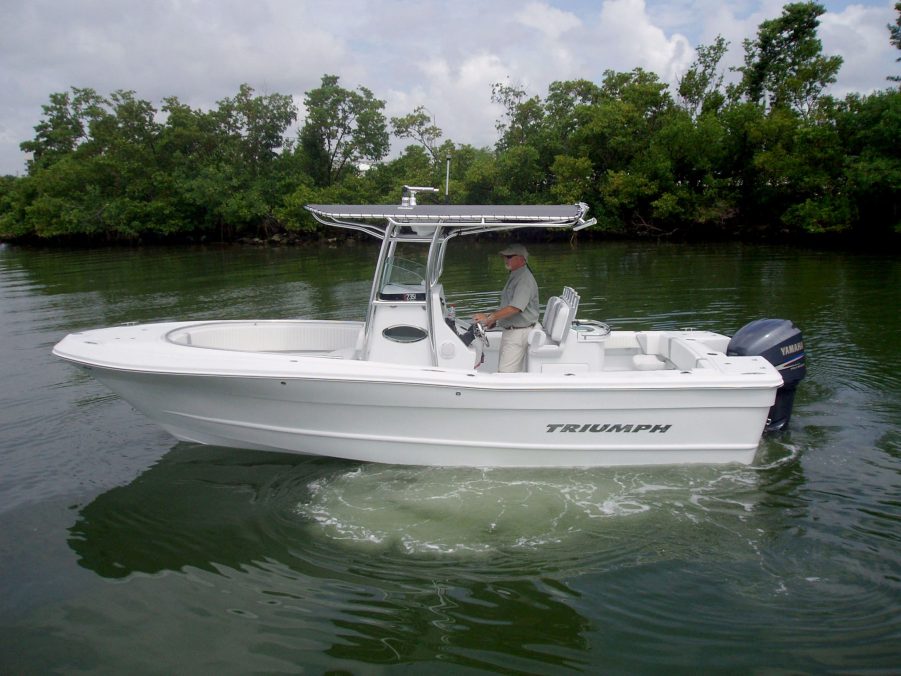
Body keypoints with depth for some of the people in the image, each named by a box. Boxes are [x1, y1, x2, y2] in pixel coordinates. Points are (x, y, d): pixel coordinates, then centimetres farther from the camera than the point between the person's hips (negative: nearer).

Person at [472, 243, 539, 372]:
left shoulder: (525, 279, -18)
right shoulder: (514, 277, 16)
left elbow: (515, 308, -28)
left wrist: (489, 318, -26)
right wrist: (493, 318, 12)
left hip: (519, 332, -11)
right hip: (509, 330, 11)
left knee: (505, 373, -13)